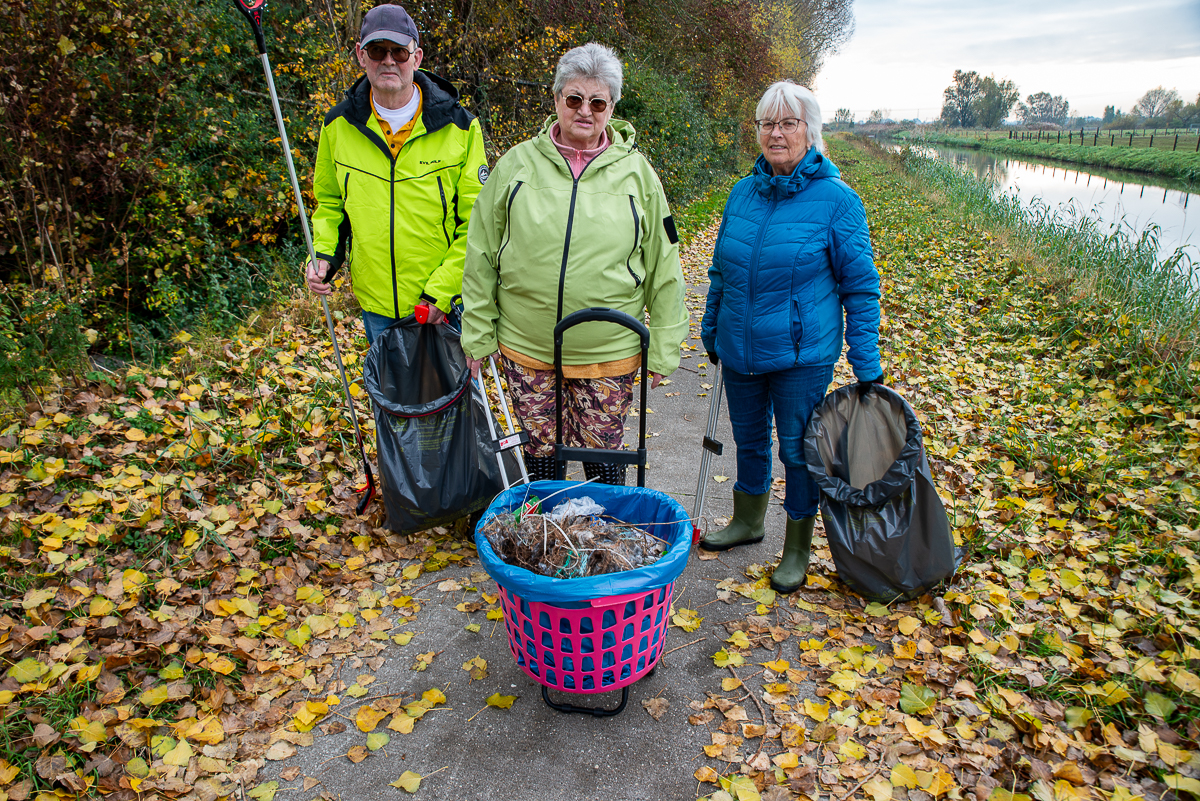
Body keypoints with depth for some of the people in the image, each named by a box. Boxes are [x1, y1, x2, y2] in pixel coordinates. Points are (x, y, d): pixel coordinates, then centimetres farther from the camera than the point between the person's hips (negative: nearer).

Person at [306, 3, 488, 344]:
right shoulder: (338, 125, 1)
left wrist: (441, 291, -15)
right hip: (376, 303, 3)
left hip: (446, 304, -2)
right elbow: (330, 202, 16)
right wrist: (324, 253, -3)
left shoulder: (459, 126, -8)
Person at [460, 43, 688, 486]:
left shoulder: (636, 172, 0)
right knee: (540, 449, 14)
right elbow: (482, 257, 5)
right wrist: (477, 334, 3)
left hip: (609, 353, -1)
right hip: (526, 348, 1)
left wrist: (663, 350, 1)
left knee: (602, 454, 10)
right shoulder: (517, 163, 1)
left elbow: (663, 270, 2)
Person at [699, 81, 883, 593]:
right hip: (739, 349, 5)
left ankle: (797, 549, 27)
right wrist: (711, 330, 18)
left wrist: (868, 368, -9)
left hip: (802, 355, -5)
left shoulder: (836, 200, -10)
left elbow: (860, 287, -7)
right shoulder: (743, 193, 4)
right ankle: (748, 521, 42)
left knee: (798, 449, 6)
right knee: (749, 437, 19)